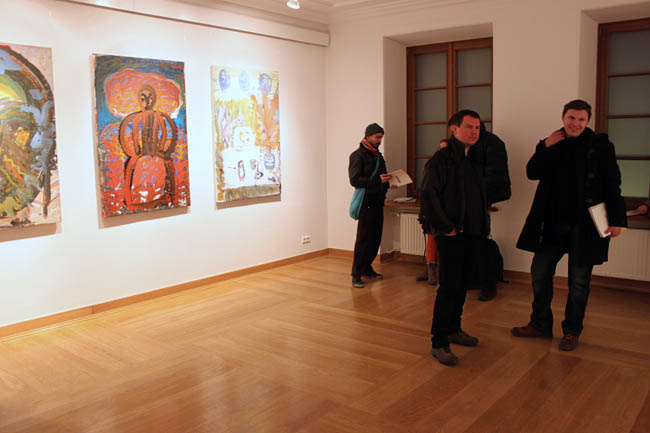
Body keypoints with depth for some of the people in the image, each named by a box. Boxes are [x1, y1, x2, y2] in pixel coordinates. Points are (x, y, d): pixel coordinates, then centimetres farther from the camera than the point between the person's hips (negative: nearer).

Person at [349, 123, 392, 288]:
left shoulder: (378, 155, 19)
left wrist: (389, 182, 3)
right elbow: (354, 180, -15)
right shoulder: (358, 155, -6)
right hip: (366, 203, -8)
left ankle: (367, 268, 23)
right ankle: (356, 274, -2)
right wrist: (377, 180, -22)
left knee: (375, 238, 10)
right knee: (363, 239, -7)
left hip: (378, 203, 8)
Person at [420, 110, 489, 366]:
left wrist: (483, 226, 13)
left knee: (461, 285, 16)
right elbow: (427, 197, -17)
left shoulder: (474, 160, 14)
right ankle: (438, 342, 1)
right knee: (449, 287, -6)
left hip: (472, 234, 8)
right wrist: (445, 227, -16)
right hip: (452, 236, -8)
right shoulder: (442, 159, -11)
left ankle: (453, 329, 31)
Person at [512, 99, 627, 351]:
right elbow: (532, 173, 0)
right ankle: (540, 324, 26)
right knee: (540, 273, 9)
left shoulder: (600, 146, -2)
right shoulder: (552, 144, 8)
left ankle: (572, 331, 23)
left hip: (584, 226, -3)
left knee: (578, 280, 6)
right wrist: (545, 147, -11)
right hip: (552, 224, 4)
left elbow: (612, 185, -3)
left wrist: (616, 219, -9)